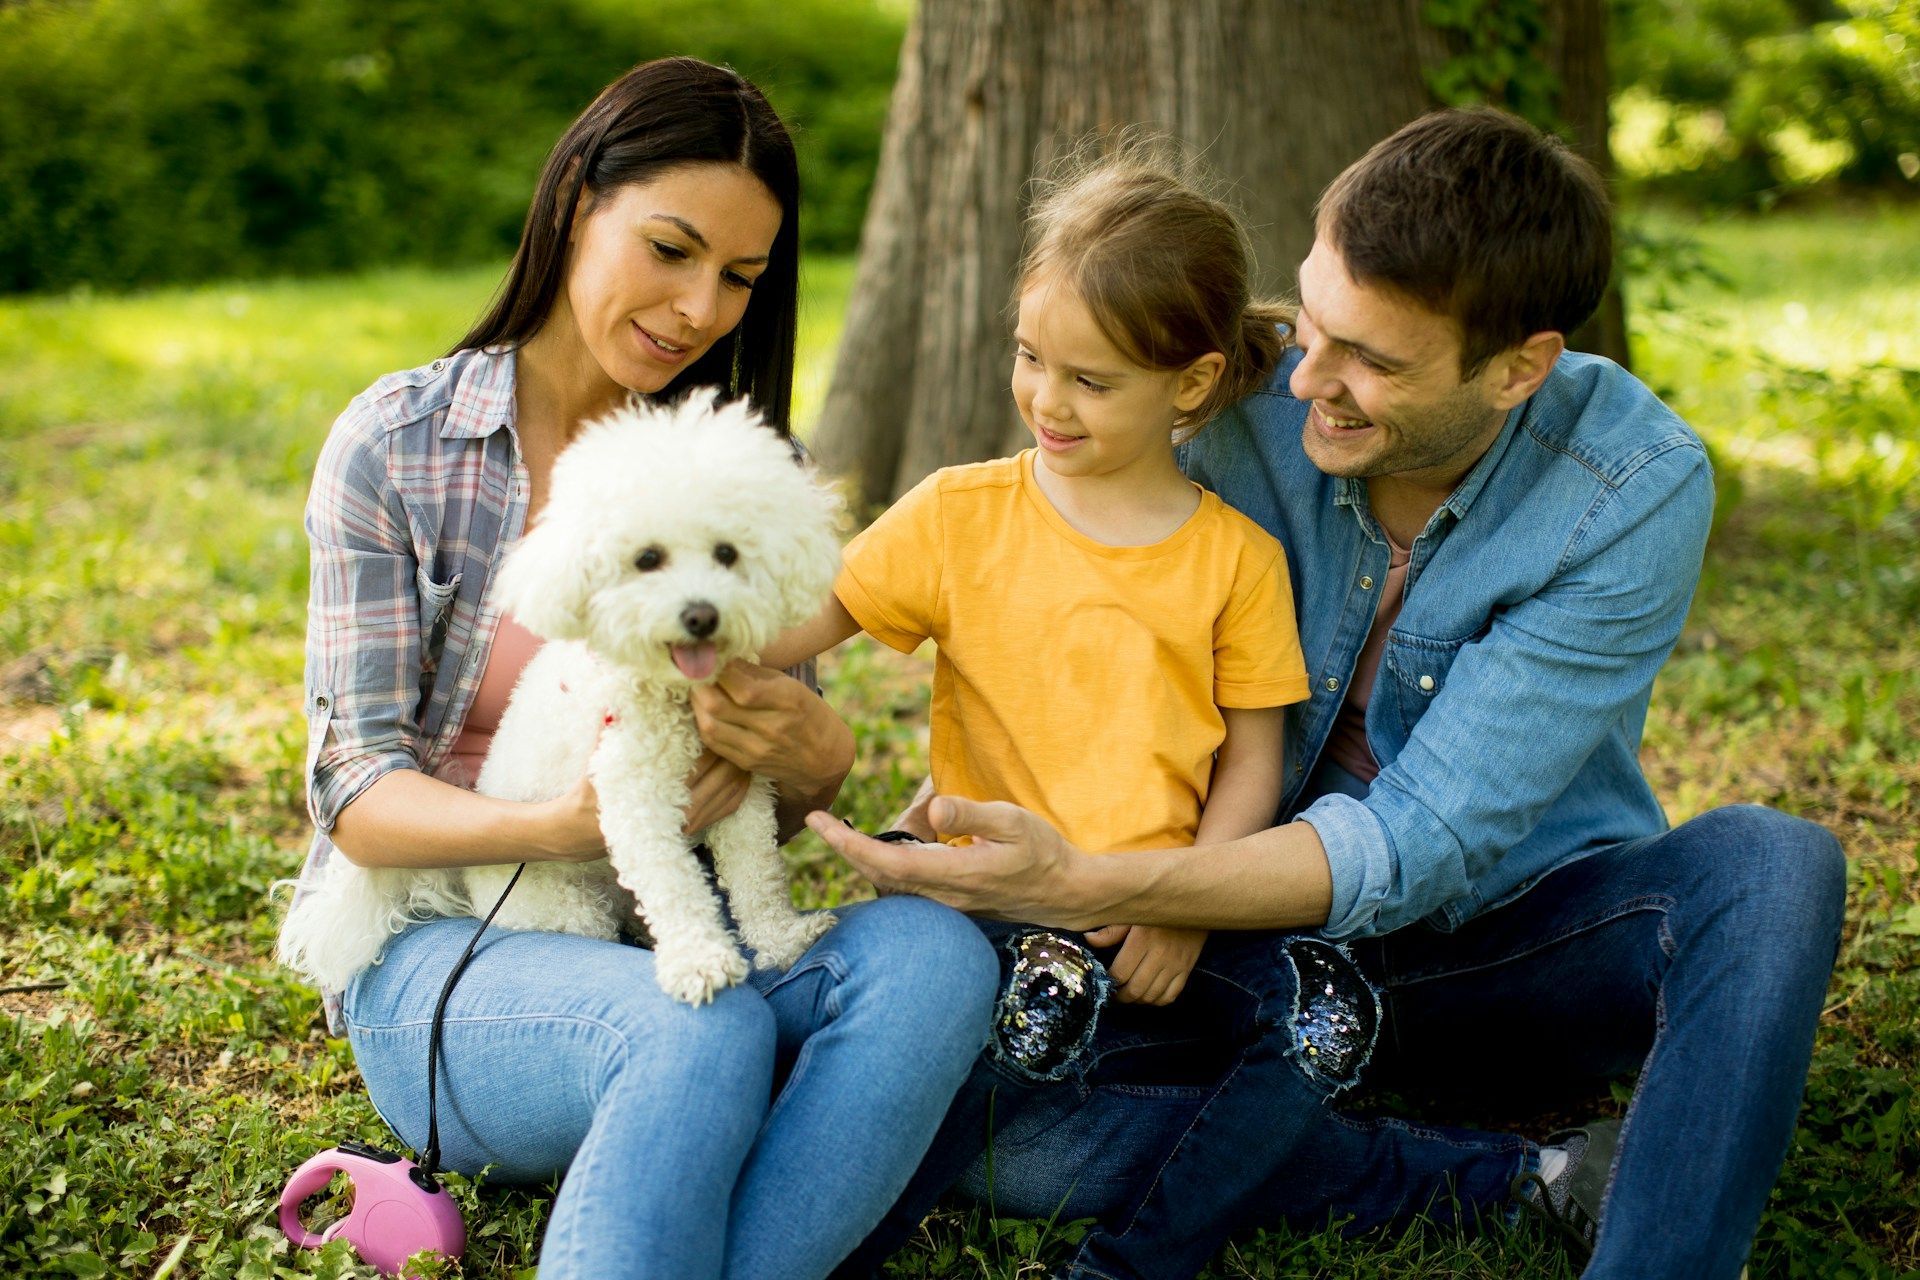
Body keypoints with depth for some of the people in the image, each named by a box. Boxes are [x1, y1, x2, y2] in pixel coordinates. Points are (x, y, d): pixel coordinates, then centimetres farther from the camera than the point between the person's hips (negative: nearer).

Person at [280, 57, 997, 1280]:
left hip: (675, 938, 4)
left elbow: (773, 802, 10)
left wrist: (814, 759, -16)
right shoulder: (400, 445, -2)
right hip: (441, 943, -4)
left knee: (931, 952, -28)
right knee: (705, 1031, -37)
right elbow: (359, 794, -7)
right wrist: (562, 830, -27)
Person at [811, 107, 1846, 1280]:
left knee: (1772, 867, -32)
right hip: (1273, 951, 2)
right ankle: (1532, 1180, -17)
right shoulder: (1239, 402, -14)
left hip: (1514, 941, -2)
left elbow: (1422, 841, -26)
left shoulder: (1637, 491, -21)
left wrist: (1084, 889, -37)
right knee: (1010, 1128, -24)